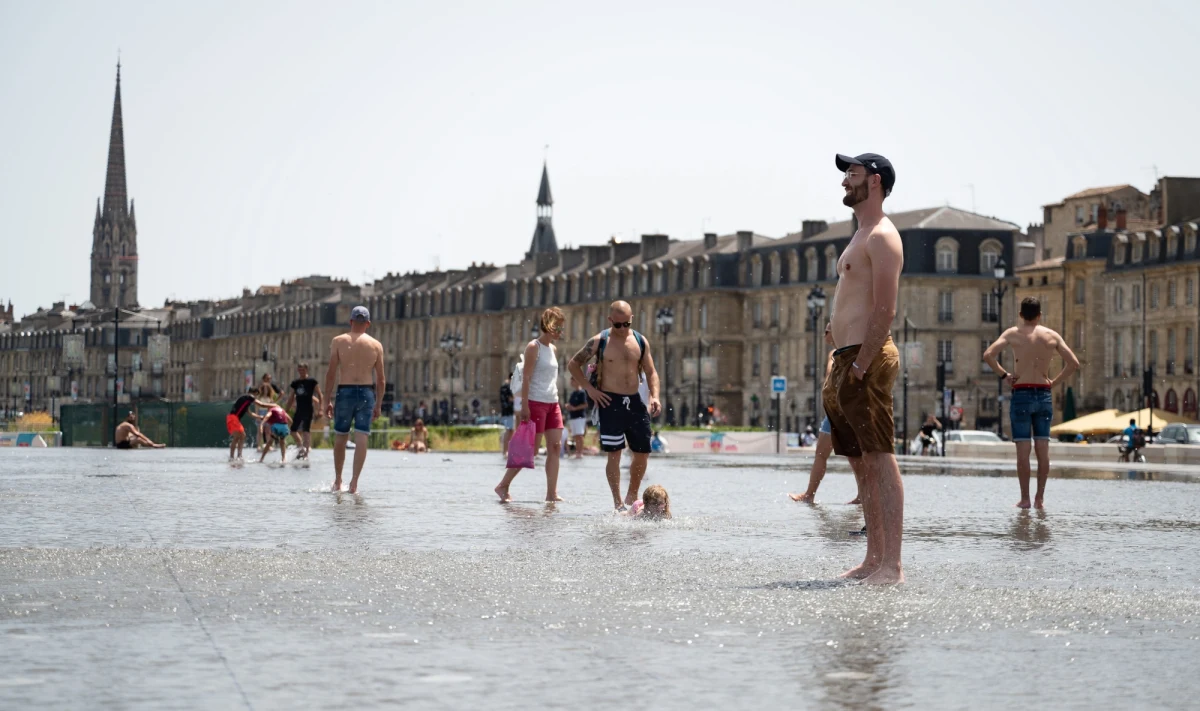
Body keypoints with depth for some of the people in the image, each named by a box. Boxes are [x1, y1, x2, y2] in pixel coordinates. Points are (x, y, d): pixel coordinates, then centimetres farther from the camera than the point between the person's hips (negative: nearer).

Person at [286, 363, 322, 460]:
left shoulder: (312, 381, -4)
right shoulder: (295, 383, 10)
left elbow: (319, 395, -3)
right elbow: (291, 398, 17)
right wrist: (286, 411, 15)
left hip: (308, 410, -5)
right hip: (298, 410, 5)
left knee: (306, 431, -4)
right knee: (293, 430, 2)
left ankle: (306, 453, 2)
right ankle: (301, 447, 19)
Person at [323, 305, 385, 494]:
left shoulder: (338, 341, 2)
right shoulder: (376, 345, 5)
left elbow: (331, 373, -2)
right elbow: (380, 379, 4)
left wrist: (327, 400, 2)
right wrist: (378, 404, 11)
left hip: (344, 392, 0)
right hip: (366, 393, 0)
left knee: (340, 438, 13)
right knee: (361, 439, -1)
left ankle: (338, 481, 22)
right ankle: (354, 481, -10)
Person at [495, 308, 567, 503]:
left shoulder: (553, 349, 16)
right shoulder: (533, 347, -8)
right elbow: (526, 378, -13)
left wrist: (557, 404, 16)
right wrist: (524, 405, -19)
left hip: (552, 403, 8)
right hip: (536, 402, -8)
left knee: (554, 446, -1)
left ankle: (552, 493, -3)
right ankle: (503, 486, 4)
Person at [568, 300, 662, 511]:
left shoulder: (641, 341, 7)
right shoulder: (599, 341, -3)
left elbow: (651, 372, 10)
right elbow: (573, 364, 4)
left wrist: (654, 396, -6)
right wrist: (589, 388, -6)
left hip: (635, 401, 4)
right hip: (610, 402, -4)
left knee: (643, 452, 5)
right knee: (614, 453, -7)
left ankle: (632, 497, 22)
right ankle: (618, 503, -2)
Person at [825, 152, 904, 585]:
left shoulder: (882, 237, -9)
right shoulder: (862, 236, 22)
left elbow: (884, 310, -18)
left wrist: (860, 366, -22)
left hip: (866, 361, -11)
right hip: (847, 362, 11)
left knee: (880, 460, -12)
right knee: (862, 464, 11)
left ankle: (891, 566, -14)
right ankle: (874, 560, 14)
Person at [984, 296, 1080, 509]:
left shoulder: (1013, 333, 0)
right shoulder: (1052, 336, 5)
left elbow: (988, 355, -13)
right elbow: (1074, 364, 2)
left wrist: (1004, 375, -1)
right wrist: (1054, 382, 9)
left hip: (1021, 394, -2)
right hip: (1044, 395, 2)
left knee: (1023, 449, -1)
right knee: (1043, 449, 6)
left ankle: (1025, 498, -2)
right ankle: (1040, 497, 6)